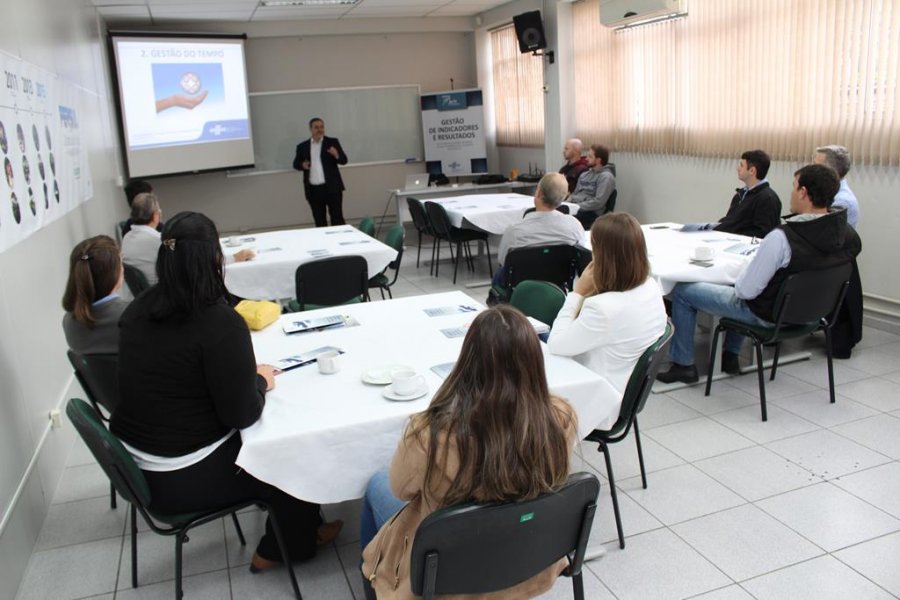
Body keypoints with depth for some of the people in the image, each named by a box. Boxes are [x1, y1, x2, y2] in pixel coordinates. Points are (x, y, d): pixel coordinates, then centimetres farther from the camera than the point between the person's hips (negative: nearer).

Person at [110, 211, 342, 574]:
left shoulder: (137, 310, -1)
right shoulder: (220, 322, -25)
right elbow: (243, 414, -21)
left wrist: (246, 374, 11)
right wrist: (260, 381, -1)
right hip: (184, 478, -7)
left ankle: (291, 532, 38)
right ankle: (291, 547, 34)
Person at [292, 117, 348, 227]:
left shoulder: (332, 142, 4)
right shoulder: (302, 146, 8)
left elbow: (344, 160, -2)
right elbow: (296, 163, 15)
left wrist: (336, 155, -23)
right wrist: (302, 165, -8)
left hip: (332, 187, -2)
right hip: (313, 190, 2)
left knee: (337, 218, 0)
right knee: (319, 220, 9)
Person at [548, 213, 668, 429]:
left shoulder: (604, 308, -37)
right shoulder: (651, 287, -8)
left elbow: (555, 346, -21)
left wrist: (578, 292, -19)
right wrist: (589, 294, -4)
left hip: (598, 405, -8)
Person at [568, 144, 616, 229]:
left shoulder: (606, 177, -4)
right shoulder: (584, 174, 22)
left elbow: (598, 202, -14)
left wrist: (577, 206, -16)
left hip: (590, 212, -8)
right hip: (575, 208, 8)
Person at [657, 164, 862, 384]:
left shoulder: (781, 238, -33)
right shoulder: (848, 234, -12)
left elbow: (746, 290, -27)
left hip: (768, 315, -7)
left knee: (682, 291, 6)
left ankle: (683, 365, 17)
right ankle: (730, 356, 40)